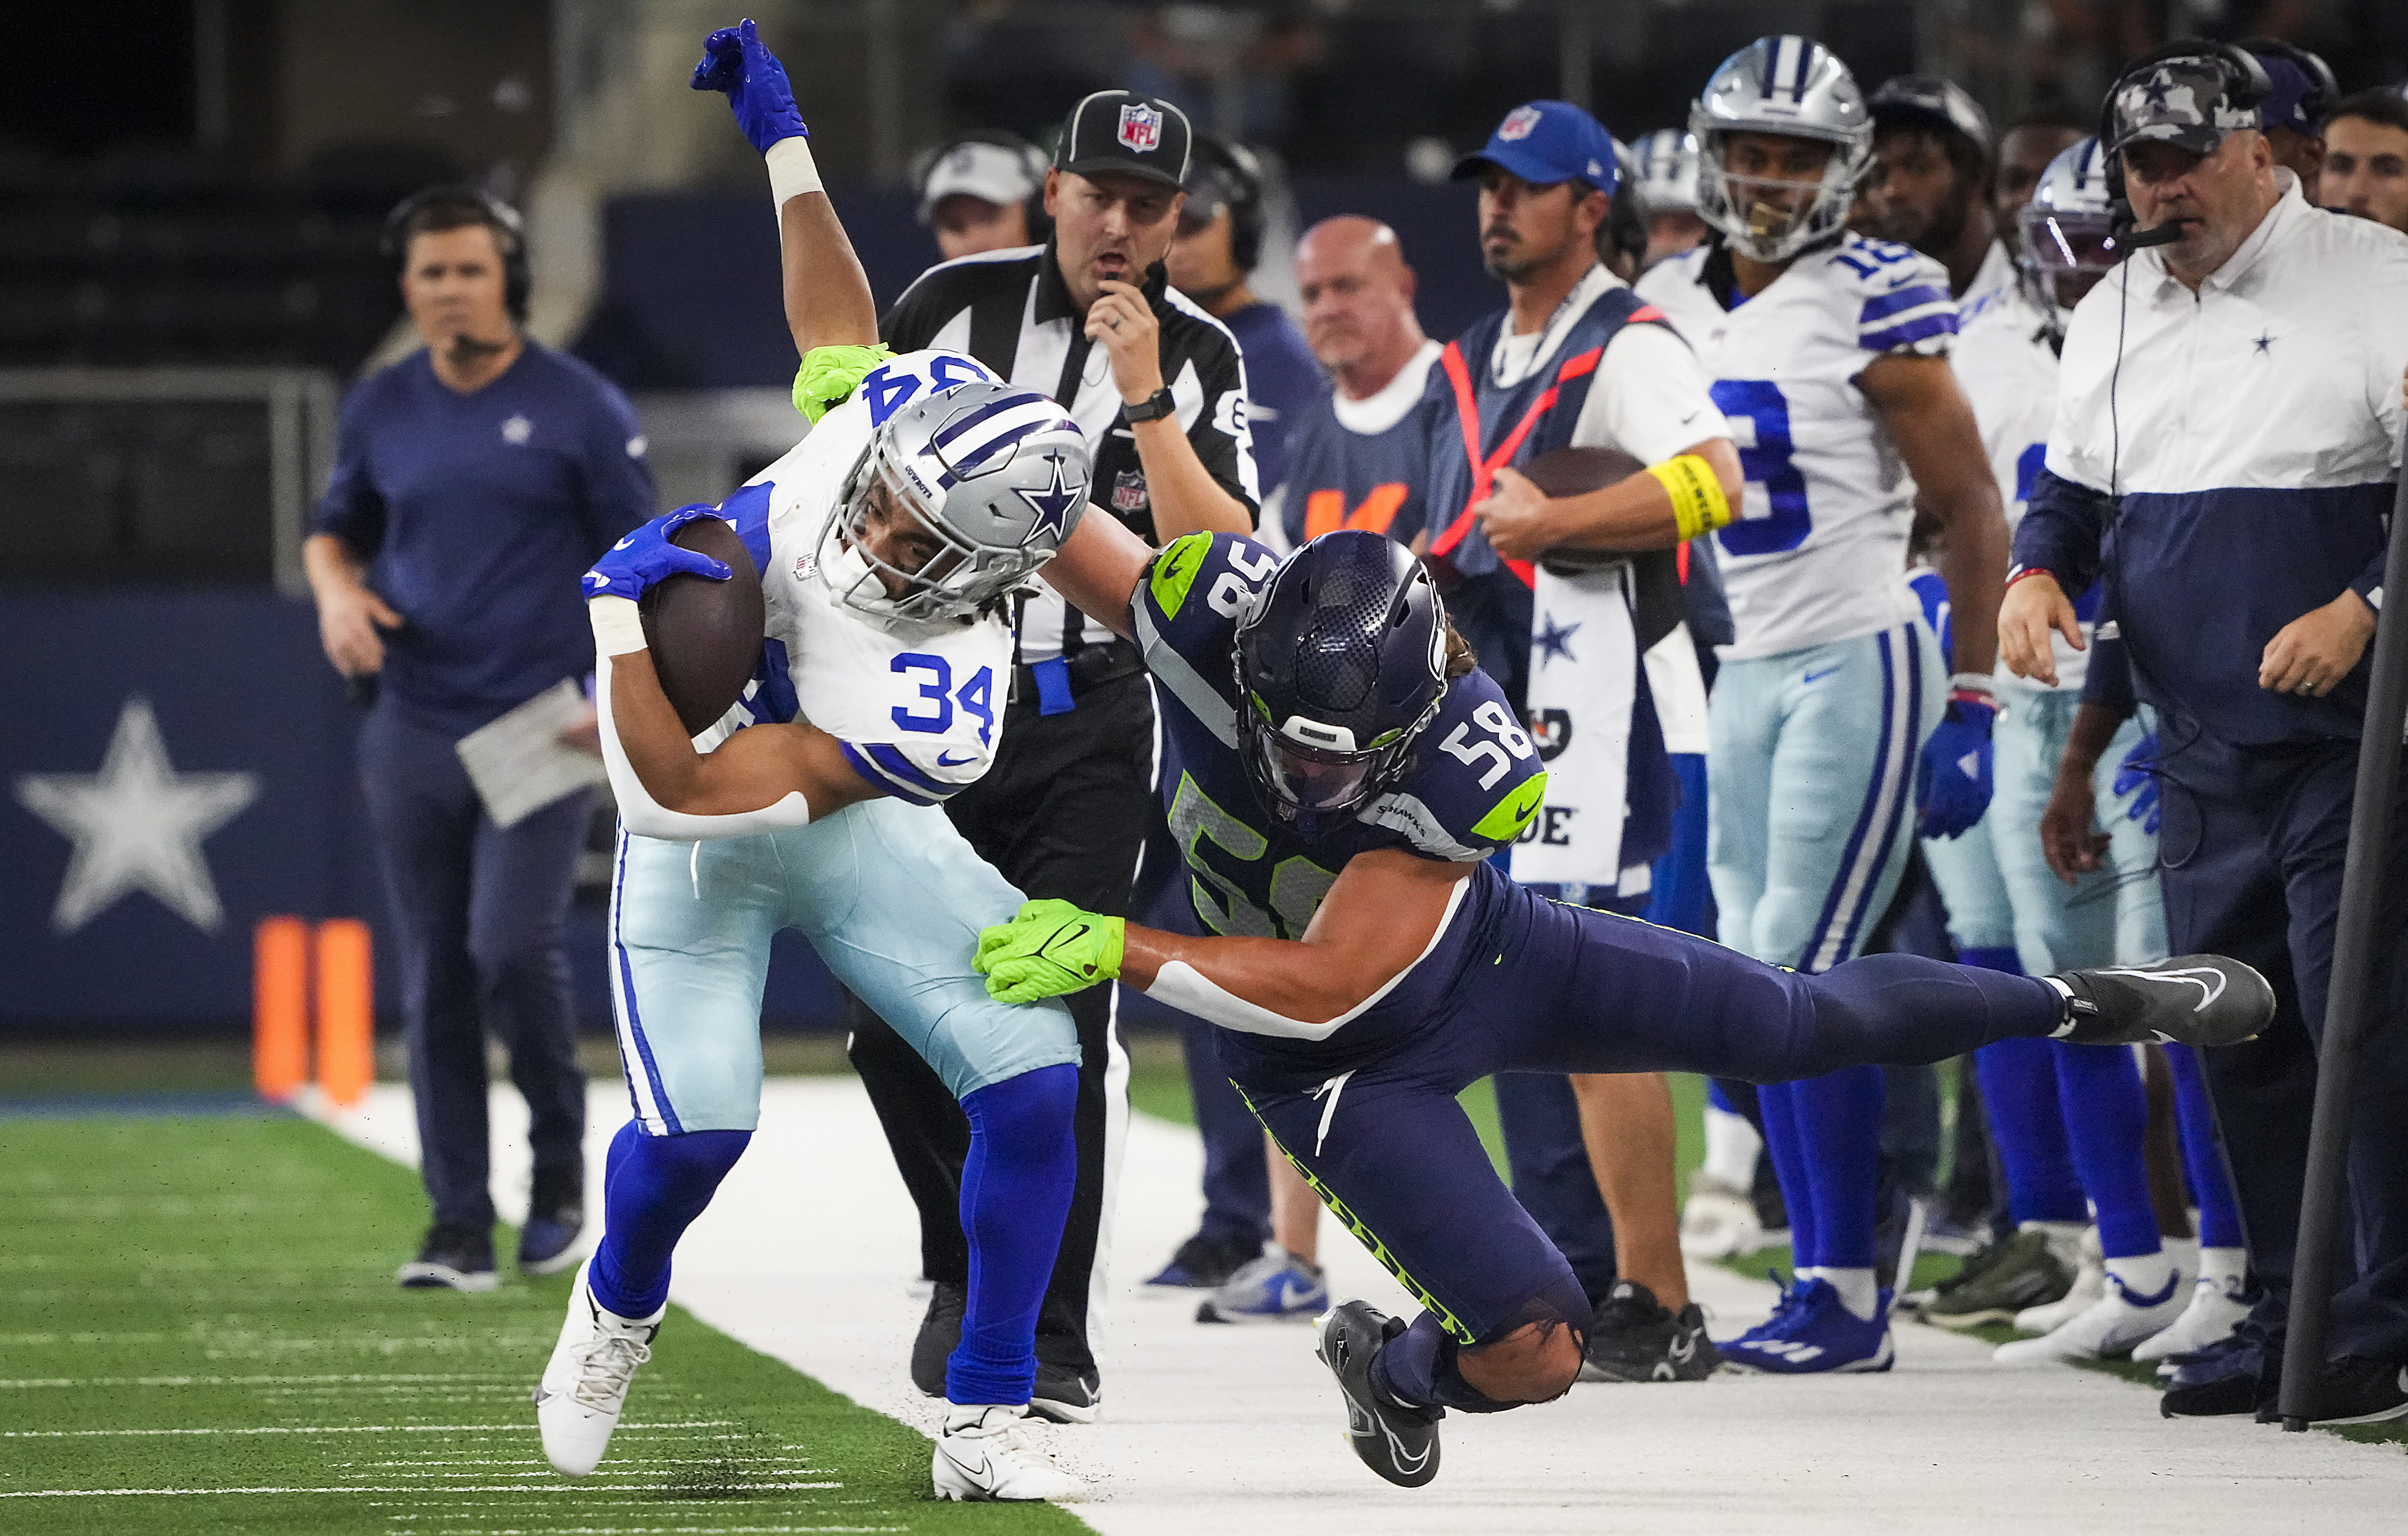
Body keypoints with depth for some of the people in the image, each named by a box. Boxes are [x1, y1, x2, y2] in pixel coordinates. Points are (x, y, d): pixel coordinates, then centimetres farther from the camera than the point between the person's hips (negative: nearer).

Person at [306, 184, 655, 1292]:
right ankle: (460, 1225, 8)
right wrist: (336, 591, -1)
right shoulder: (381, 410, 9)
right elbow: (334, 530, 23)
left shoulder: (579, 408, -2)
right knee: (433, 981, 2)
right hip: (413, 735, 4)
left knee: (513, 948, -17)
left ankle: (560, 1163, 7)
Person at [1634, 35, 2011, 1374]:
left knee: (1804, 977, -12)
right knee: (1764, 994, 5)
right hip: (1737, 677, 7)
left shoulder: (1872, 307, -11)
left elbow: (1972, 509, -9)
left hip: (1857, 668, -7)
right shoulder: (1674, 308, 9)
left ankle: (1850, 1298, -7)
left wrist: (1971, 710, -12)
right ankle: (1822, 1278, 12)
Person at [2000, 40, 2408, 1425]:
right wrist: (2038, 572, 4)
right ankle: (2287, 1322, 16)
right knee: (2239, 1037, 9)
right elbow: (2076, 488, 25)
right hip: (2202, 751, 7)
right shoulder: (2113, 318, 14)